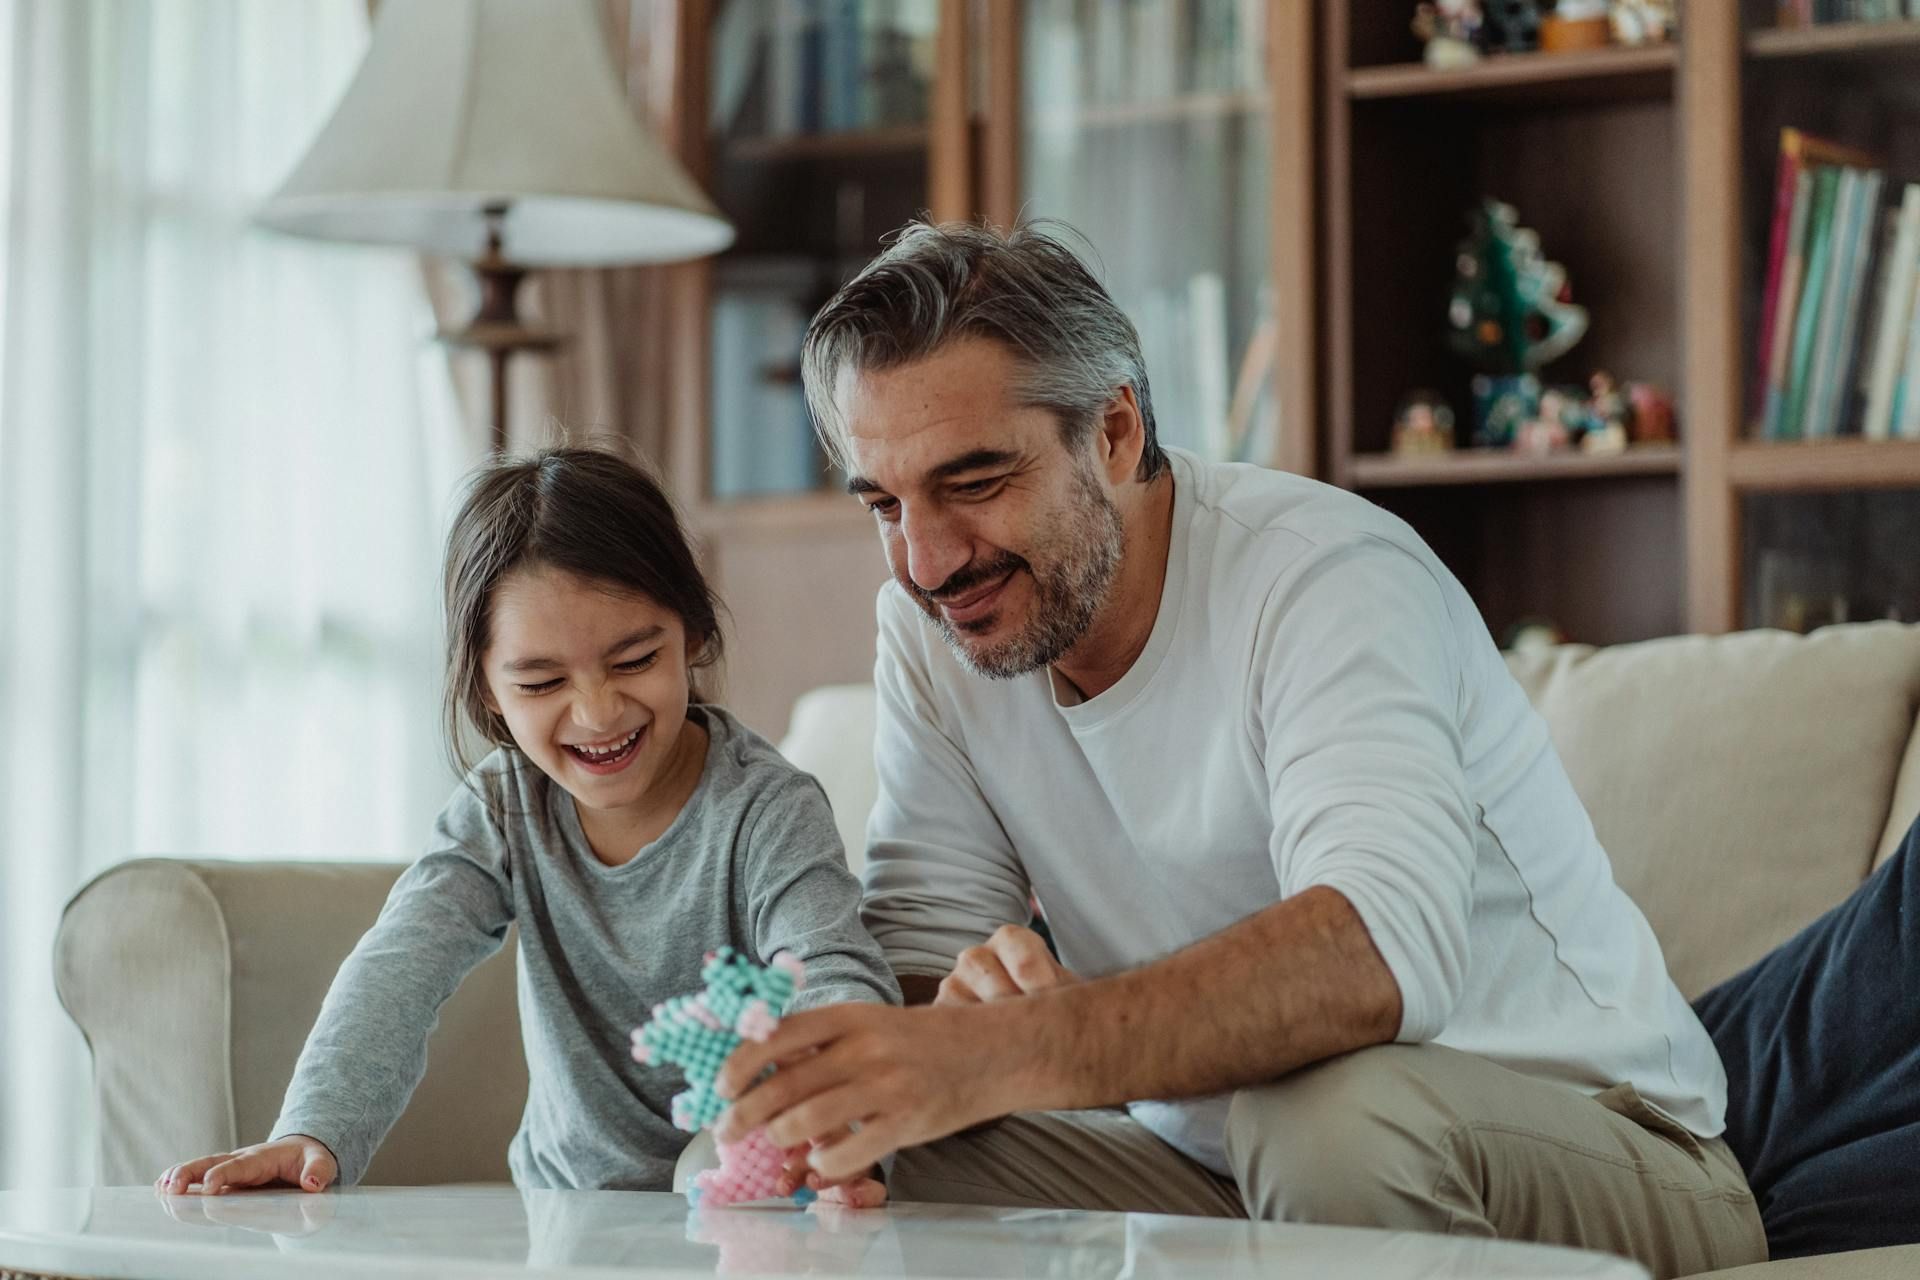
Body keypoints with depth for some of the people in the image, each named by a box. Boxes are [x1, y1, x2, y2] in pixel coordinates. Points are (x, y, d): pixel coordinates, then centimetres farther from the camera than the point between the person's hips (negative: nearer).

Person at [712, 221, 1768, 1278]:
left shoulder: (1323, 571, -21)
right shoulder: (930, 631, 0)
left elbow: (1385, 951, -38)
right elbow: (919, 959, -5)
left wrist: (1003, 1053, -51)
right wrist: (970, 1013, -31)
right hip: (1223, 1178, 5)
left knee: (1336, 1105, -37)